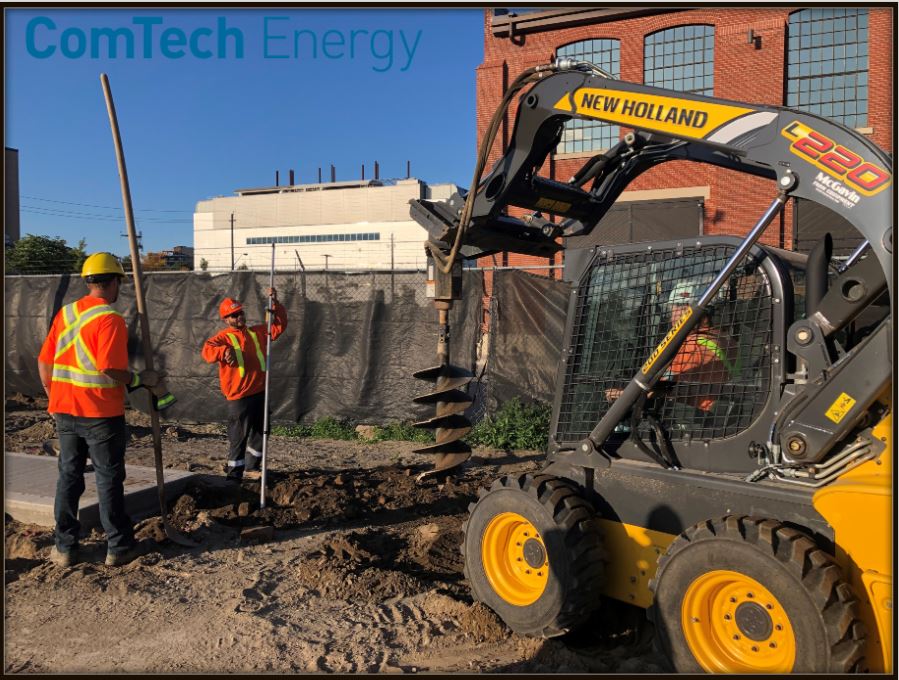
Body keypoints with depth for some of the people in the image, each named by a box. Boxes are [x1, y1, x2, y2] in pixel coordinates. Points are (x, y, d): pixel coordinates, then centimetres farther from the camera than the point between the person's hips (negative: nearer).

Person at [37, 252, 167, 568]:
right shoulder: (110, 319, -15)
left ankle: (65, 548, 22)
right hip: (101, 414, -6)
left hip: (65, 411, 6)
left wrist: (54, 397, 19)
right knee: (109, 480, 5)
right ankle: (118, 547, 15)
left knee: (69, 477, 15)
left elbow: (44, 362, 9)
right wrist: (142, 379, -10)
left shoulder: (65, 313, 6)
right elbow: (109, 369, -24)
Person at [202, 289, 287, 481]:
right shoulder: (224, 337, -3)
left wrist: (276, 304, 0)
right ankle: (234, 473, 12)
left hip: (261, 393, 6)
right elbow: (207, 350, -19)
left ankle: (252, 465, 35)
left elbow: (279, 325, 14)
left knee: (260, 432, 16)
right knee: (238, 436, 0)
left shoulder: (257, 332, 15)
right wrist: (224, 351, -40)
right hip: (239, 396, -6)